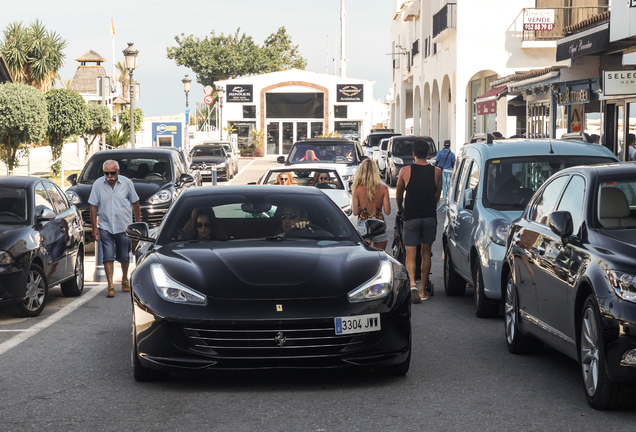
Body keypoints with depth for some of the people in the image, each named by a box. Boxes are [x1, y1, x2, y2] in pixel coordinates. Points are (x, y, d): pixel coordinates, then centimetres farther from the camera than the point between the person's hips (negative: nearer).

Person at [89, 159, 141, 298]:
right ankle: (110, 286, -9)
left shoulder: (127, 183, -2)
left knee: (124, 257, 10)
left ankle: (125, 279, 35)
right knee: (108, 257, -9)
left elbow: (135, 203, 6)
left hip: (124, 227, 0)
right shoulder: (98, 184, -2)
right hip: (105, 228, 0)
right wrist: (94, 228, -3)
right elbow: (93, 206, 2)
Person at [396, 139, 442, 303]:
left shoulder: (405, 171, -4)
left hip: (411, 216, -2)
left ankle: (413, 284, -24)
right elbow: (437, 195, 12)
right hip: (430, 216, 2)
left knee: (410, 254, -1)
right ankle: (423, 290, 16)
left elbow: (398, 195, 9)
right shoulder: (436, 172, 0)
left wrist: (400, 208, 30)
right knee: (426, 252, 13)